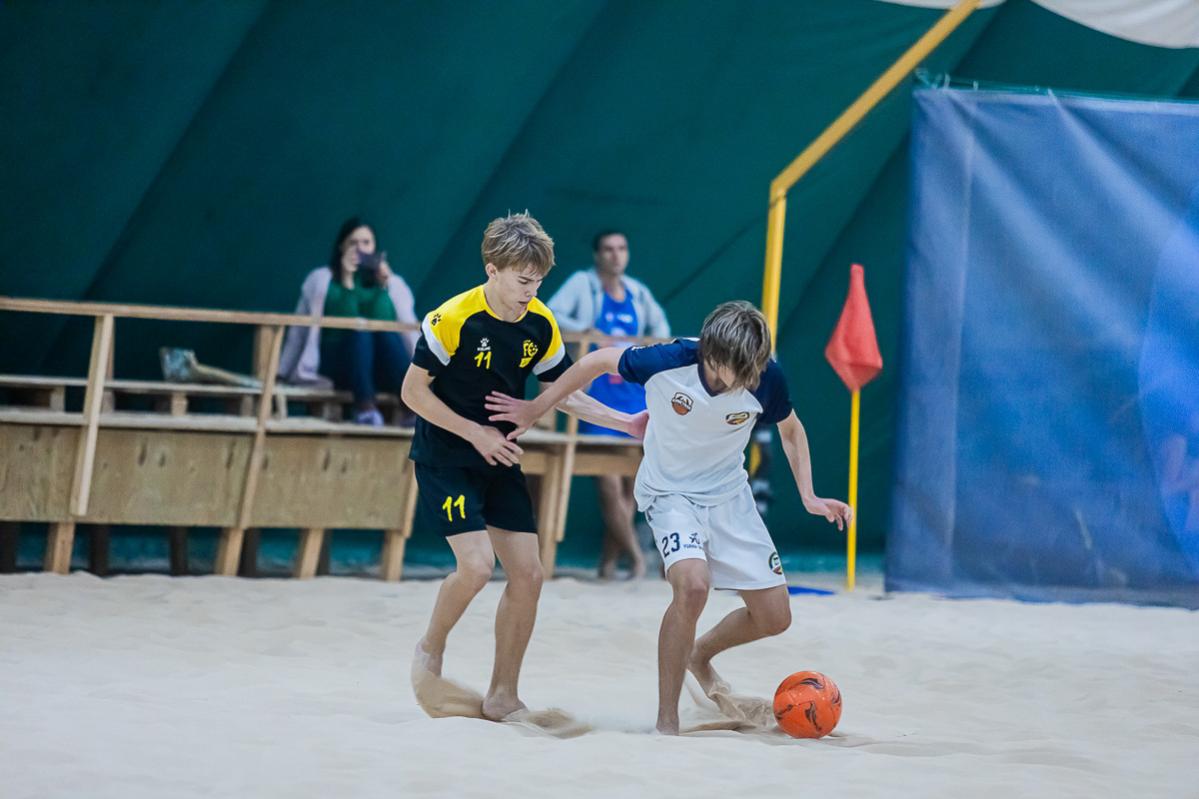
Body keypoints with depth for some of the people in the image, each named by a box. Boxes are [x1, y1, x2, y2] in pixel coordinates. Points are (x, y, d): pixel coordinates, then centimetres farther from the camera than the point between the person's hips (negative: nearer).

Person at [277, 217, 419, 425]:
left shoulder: (392, 282, 16)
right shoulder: (322, 279, 11)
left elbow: (408, 328, -1)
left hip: (381, 370, 2)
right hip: (337, 366, -2)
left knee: (386, 331, -31)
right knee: (359, 328, -32)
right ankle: (364, 405, -48)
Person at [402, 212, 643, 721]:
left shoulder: (541, 326, -4)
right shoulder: (453, 319, -20)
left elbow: (563, 393, 9)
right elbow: (414, 391, -13)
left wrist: (629, 424, 1)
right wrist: (476, 433, -18)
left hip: (499, 460, 6)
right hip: (444, 459, -6)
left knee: (527, 574, -1)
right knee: (477, 565, -21)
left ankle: (502, 696, 10)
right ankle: (430, 651, 8)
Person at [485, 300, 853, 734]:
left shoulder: (766, 380, -21)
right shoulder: (668, 361, -29)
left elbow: (790, 429, 2)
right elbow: (598, 361, -10)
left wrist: (808, 496, -5)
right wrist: (536, 408, -1)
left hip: (730, 495, 4)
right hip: (670, 492, -4)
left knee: (774, 617, 1)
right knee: (693, 584, -31)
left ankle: (701, 654, 35)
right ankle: (666, 722, -20)